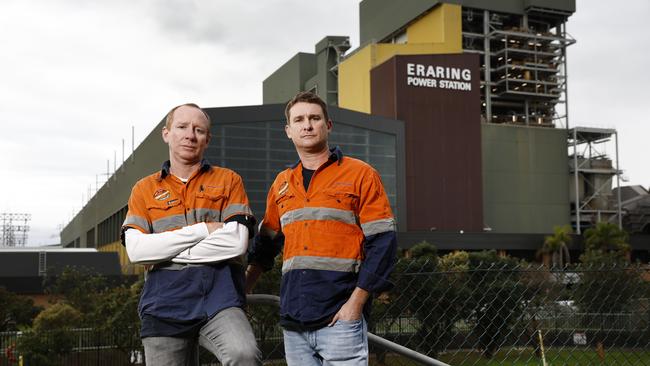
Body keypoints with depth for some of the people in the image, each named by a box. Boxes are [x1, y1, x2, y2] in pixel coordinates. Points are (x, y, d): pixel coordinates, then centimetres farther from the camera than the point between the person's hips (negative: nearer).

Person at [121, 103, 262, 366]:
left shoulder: (227, 181, 10)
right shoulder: (145, 189, 14)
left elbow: (237, 242, -5)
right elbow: (136, 250, -2)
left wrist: (166, 251, -4)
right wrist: (202, 229, -7)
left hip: (219, 298, -2)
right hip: (164, 304, 2)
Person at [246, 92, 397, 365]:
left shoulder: (360, 174, 1)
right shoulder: (281, 183, 16)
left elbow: (382, 243, -5)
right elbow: (265, 245, 26)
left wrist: (356, 303, -12)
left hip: (340, 318, -5)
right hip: (293, 323, 5)